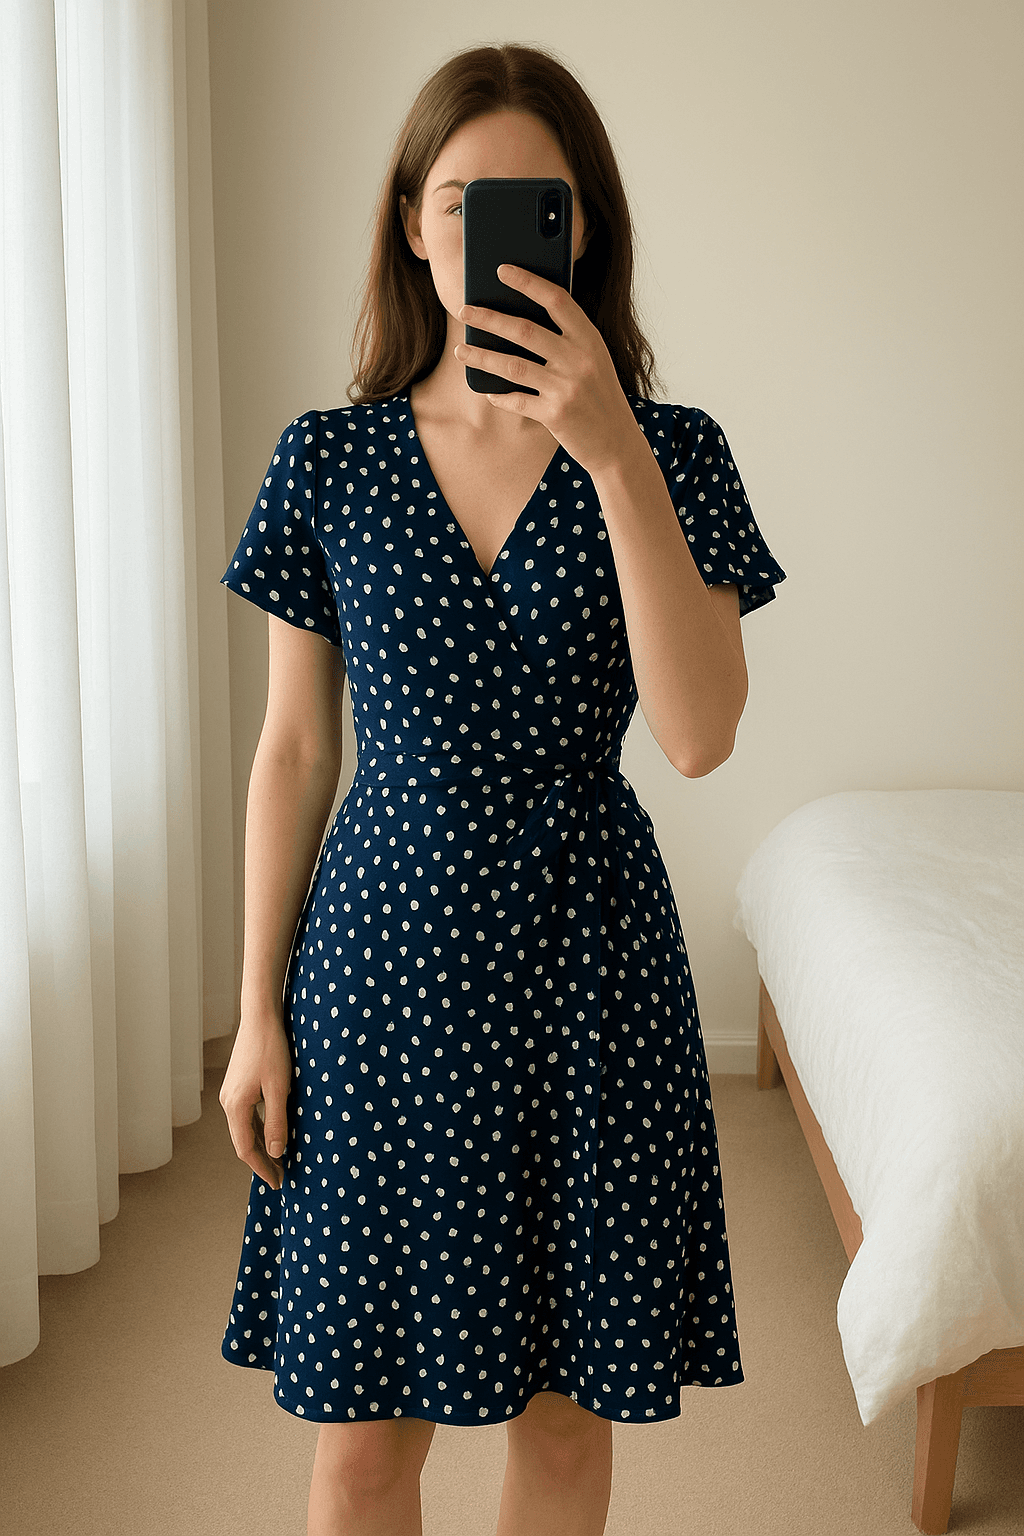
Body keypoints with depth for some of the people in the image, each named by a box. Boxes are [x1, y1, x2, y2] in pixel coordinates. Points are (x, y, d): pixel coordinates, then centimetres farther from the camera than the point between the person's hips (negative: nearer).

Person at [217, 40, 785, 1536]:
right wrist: (258, 1011, 2)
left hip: (585, 959, 0)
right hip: (384, 956, 0)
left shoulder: (670, 452, -3)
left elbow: (698, 735, -17)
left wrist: (611, 448, -23)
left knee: (565, 1402, 15)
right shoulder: (328, 460, -1)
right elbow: (294, 751, 3)